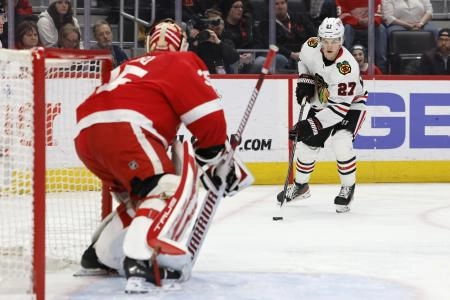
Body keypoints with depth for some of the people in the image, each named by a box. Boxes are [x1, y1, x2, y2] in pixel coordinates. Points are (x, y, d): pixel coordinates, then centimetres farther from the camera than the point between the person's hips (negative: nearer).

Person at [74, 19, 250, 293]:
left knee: (140, 194, 26)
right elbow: (207, 115, 4)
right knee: (171, 187, -16)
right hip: (122, 126, -8)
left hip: (86, 134, 8)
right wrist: (220, 159, 14)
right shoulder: (184, 63, 16)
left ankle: (101, 255, 30)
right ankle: (142, 258, -38)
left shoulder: (131, 66, 37)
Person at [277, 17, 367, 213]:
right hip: (321, 103, 6)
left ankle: (348, 188, -3)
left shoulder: (347, 67, -37)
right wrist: (305, 81, -8)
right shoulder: (311, 47, -21)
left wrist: (312, 124, -40)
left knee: (341, 144, -26)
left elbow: (340, 107, -36)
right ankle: (300, 185, 34)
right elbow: (304, 60, 8)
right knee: (307, 143, 7)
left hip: (350, 104, -6)